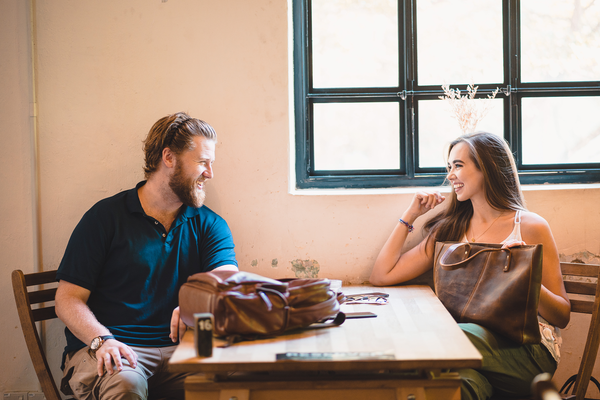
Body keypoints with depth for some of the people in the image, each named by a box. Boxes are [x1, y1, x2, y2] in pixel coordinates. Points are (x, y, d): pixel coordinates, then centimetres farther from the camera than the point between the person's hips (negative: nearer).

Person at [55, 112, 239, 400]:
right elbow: (68, 299, -1)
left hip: (178, 348, 3)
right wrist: (102, 340, -21)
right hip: (113, 350, -2)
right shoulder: (105, 217, 3)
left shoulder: (210, 225, 11)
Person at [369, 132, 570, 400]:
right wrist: (410, 215, 14)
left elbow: (562, 316, 4)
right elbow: (381, 276, 10)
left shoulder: (531, 227, 5)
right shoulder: (449, 231, 16)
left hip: (527, 350, -2)